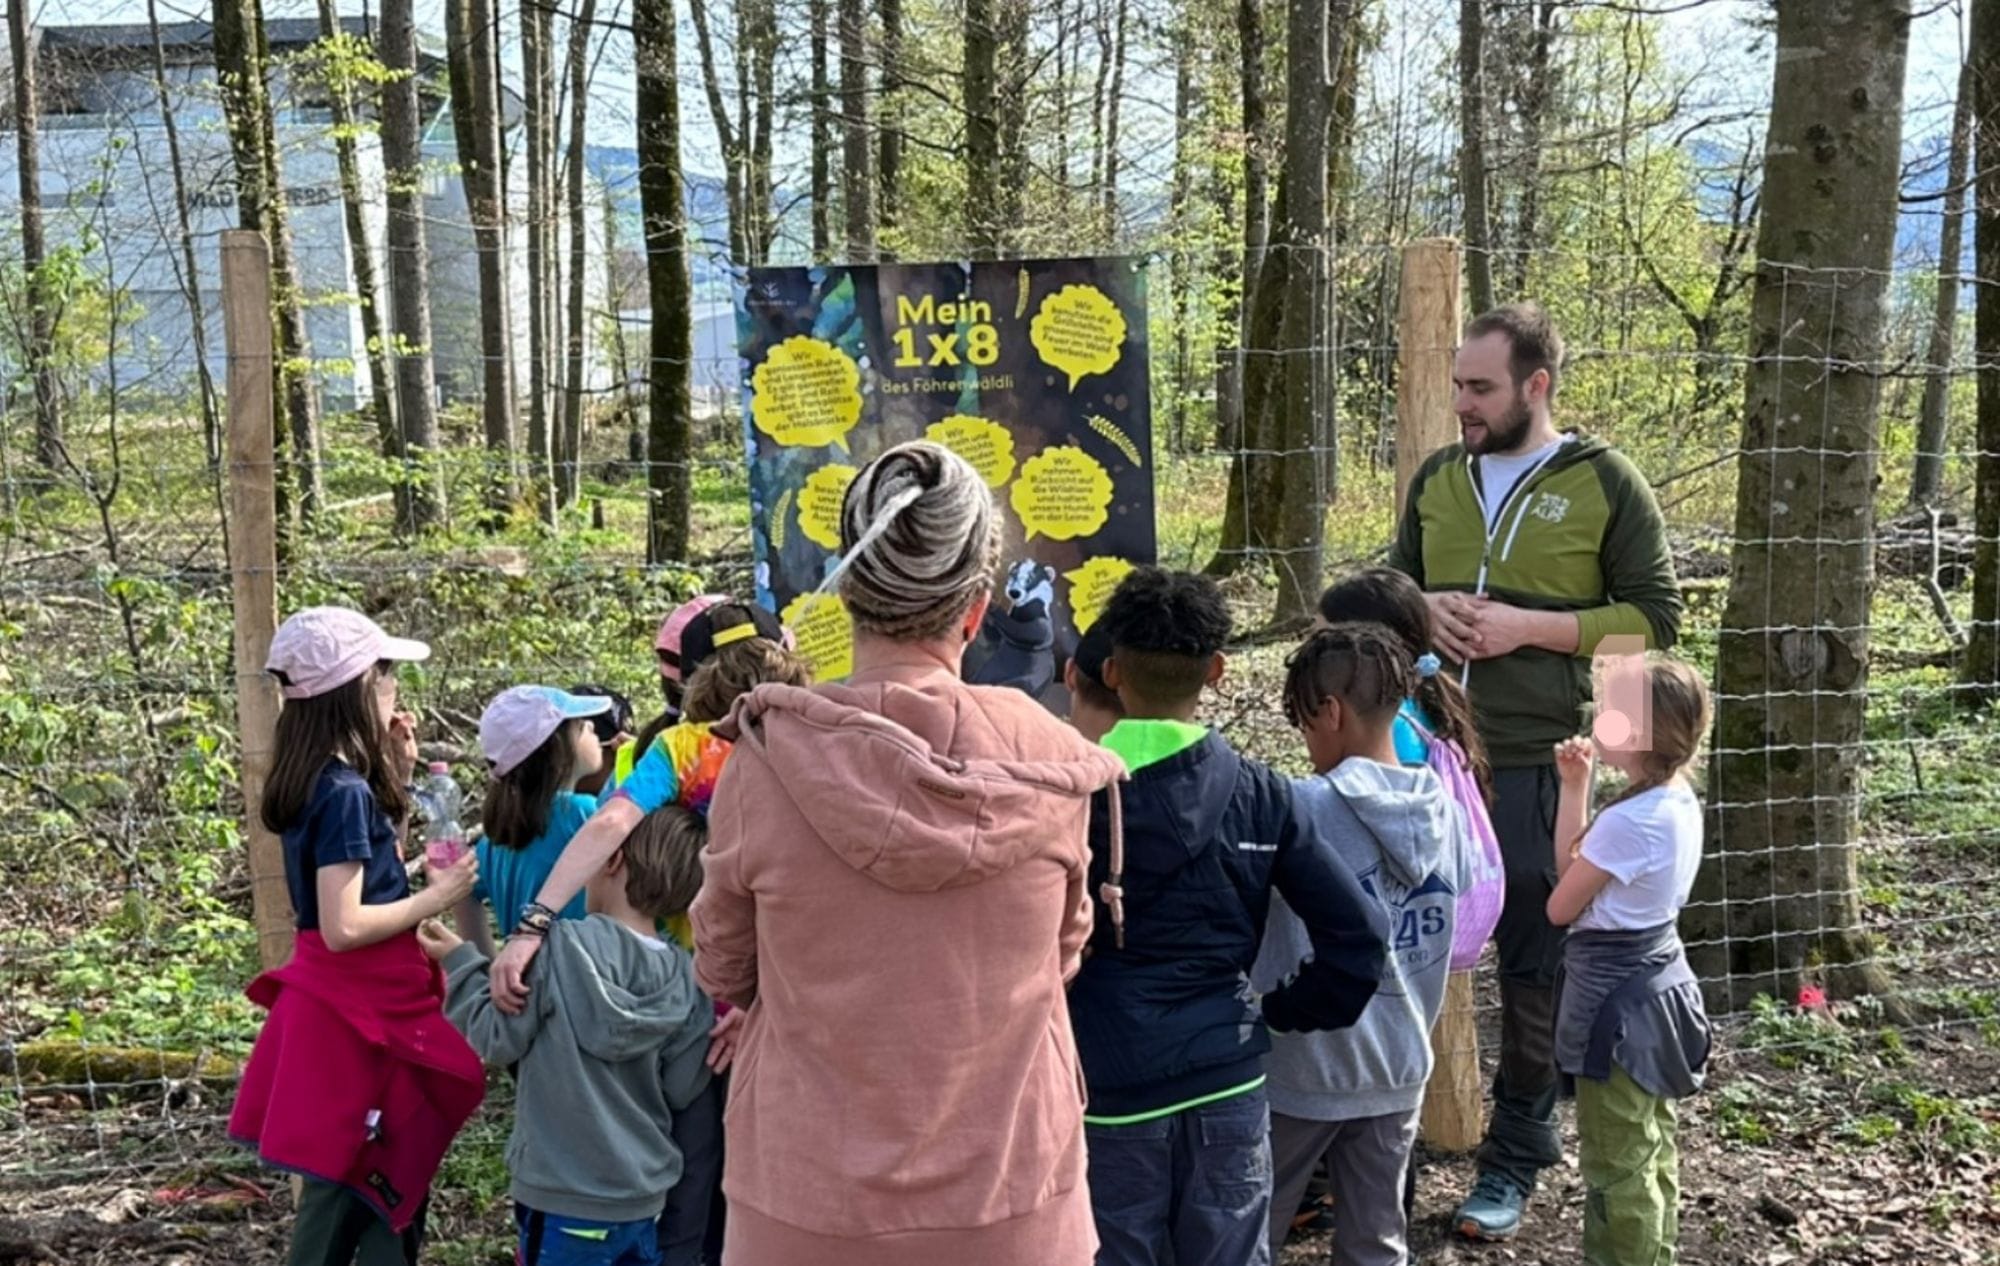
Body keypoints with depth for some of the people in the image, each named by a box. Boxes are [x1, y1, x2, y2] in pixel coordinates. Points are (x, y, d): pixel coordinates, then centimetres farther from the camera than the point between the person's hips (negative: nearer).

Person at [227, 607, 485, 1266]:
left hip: (353, 1005, 9)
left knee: (347, 1191, 17)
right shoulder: (346, 791, -20)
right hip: (358, 1013, -9)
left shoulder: (330, 781, 7)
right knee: (379, 1188, 1)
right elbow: (344, 926, -25)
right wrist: (436, 898, -14)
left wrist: (398, 777, 12)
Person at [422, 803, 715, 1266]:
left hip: (568, 1202, -4)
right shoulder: (686, 979, -5)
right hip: (645, 1199, 4)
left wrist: (460, 962, 4)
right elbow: (679, 1091, 0)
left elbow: (499, 1039, -8)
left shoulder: (563, 945, -17)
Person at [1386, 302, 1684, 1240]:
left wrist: (1530, 626, -16)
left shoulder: (1606, 483, -5)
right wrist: (1423, 609, -5)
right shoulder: (1437, 478, 9)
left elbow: (1655, 618, -5)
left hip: (1543, 766, -4)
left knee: (1534, 966, 8)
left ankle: (1514, 1159, 23)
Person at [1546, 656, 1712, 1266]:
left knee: (1615, 1164, 4)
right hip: (1654, 983, 10)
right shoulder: (1679, 800, 1)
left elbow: (1560, 906, -15)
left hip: (1616, 998, -10)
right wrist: (1574, 786, 1)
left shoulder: (1628, 821, -27)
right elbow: (1572, 868, 8)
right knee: (1650, 1149, 23)